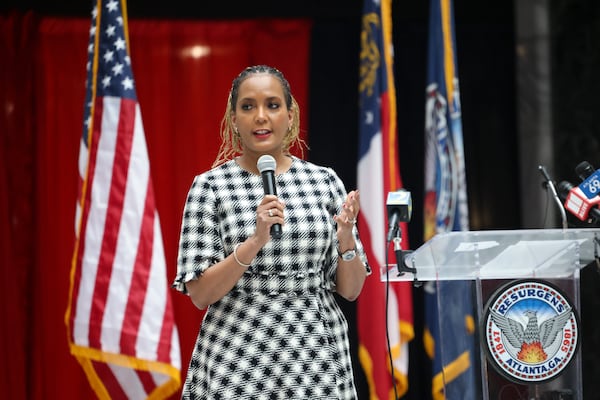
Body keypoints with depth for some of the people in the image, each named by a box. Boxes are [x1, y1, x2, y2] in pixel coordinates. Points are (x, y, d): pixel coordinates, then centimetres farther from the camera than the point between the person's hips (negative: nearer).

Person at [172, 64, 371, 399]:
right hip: (237, 366, -2)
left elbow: (351, 290, 5)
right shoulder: (210, 186, -2)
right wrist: (255, 242, -20)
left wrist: (346, 240, -13)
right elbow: (200, 294, -7)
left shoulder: (325, 181, 4)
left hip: (316, 360, 2)